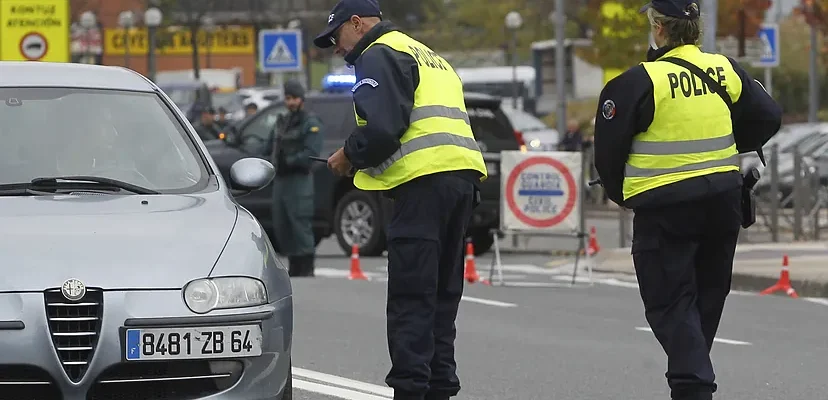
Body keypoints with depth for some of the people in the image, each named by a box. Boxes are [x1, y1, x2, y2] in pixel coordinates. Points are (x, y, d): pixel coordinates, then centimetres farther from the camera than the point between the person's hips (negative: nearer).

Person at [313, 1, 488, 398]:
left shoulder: (379, 55, -2)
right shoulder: (428, 57, 28)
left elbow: (382, 127, -17)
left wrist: (349, 156, 1)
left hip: (424, 181, -9)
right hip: (463, 173, 9)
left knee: (410, 299, -8)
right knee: (441, 294, 13)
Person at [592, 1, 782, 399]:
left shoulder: (639, 82, -14)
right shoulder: (725, 70, 2)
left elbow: (608, 149, -8)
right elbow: (767, 117, 9)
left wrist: (620, 194, 10)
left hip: (665, 206, -5)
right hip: (723, 198, 5)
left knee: (670, 302, -1)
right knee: (707, 296, 19)